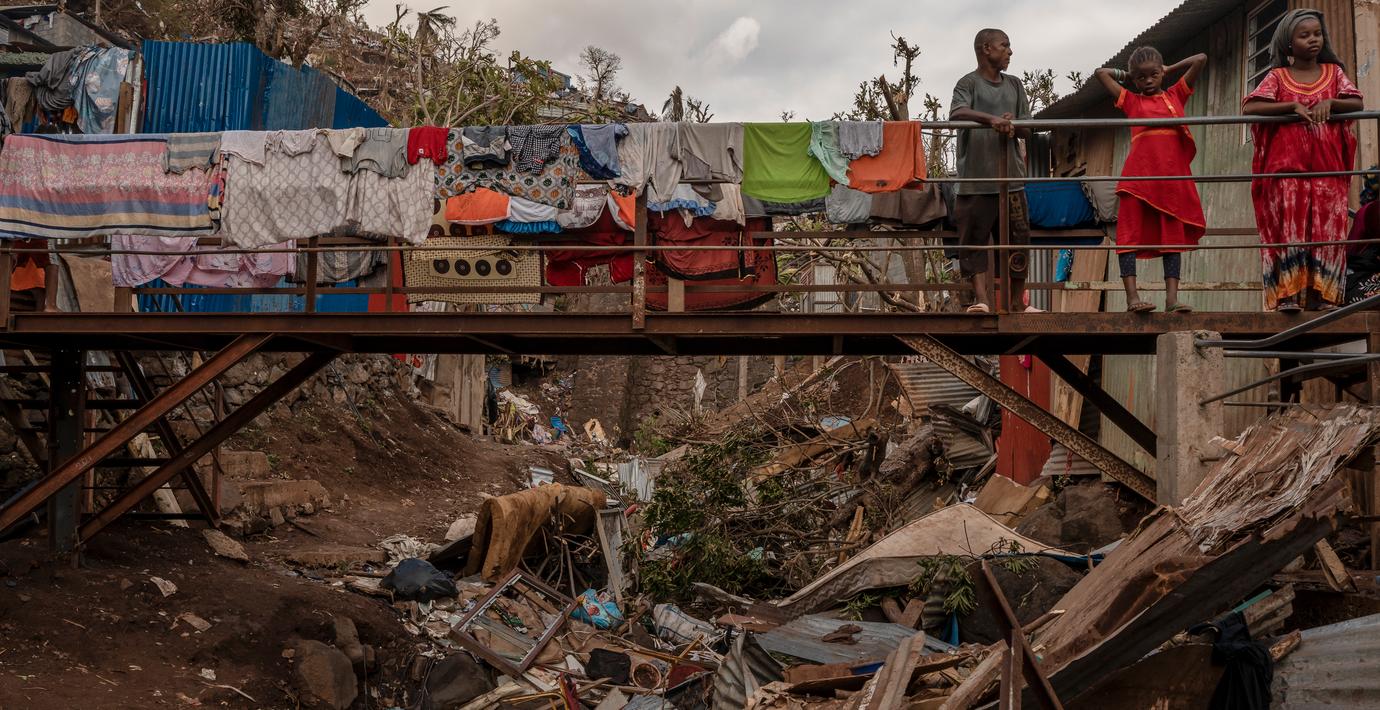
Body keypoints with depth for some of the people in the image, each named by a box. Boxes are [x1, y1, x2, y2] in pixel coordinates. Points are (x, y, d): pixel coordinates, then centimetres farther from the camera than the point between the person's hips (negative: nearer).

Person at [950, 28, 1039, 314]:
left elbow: (1027, 130, 16)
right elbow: (956, 113, -21)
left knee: (1018, 239, 8)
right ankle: (981, 299, -13)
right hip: (976, 178, -5)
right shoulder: (969, 83, -1)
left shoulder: (1014, 85, 17)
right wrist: (991, 119, -36)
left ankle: (1017, 301, 17)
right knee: (975, 240, -7)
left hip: (1011, 176, 5)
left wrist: (1012, 126, -7)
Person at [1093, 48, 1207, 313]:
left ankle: (1172, 298, -1)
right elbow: (1100, 73, 18)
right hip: (1139, 176, -1)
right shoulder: (1131, 101, 14)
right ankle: (1132, 297, -11)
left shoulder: (1176, 95, 17)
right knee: (1130, 234, -9)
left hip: (1172, 176, 2)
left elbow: (1200, 59, 16)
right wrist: (1126, 75, 25)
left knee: (1173, 236, 0)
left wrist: (1169, 70, 22)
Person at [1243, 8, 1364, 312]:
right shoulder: (1278, 77, 7)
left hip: (1327, 165, 2)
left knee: (1326, 226, -4)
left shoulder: (1334, 72, 14)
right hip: (1287, 164, -2)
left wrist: (1329, 103, -14)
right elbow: (1249, 108, -6)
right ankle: (1288, 295, -14)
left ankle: (1321, 295, -3)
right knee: (1289, 225, -9)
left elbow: (1356, 103, 4)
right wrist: (1293, 106, -14)